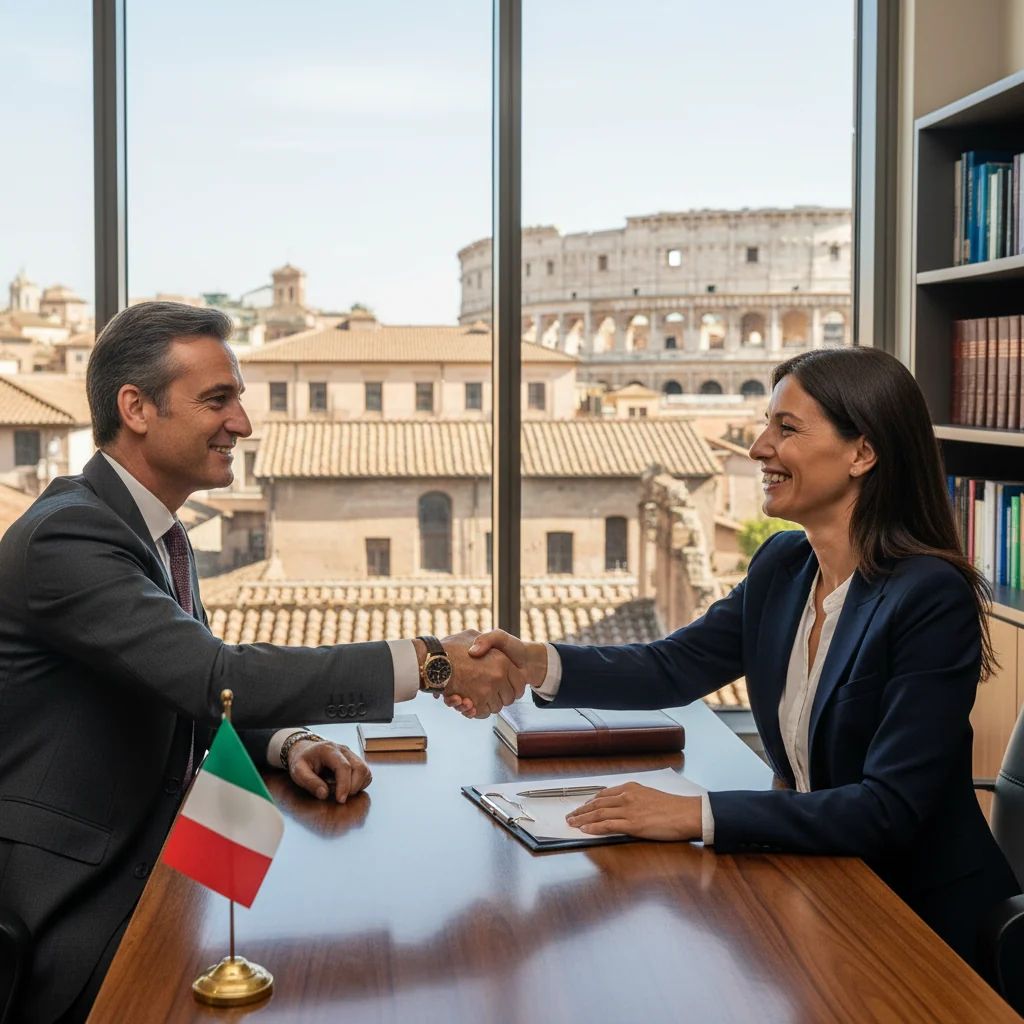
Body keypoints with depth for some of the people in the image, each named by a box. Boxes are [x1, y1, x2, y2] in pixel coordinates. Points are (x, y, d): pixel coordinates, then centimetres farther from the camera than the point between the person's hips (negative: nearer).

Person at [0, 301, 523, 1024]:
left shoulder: (162, 537, 12)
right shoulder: (67, 537, -20)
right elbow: (217, 677, -29)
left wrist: (289, 744, -5)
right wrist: (430, 663, -27)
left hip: (149, 872, 9)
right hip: (72, 920, -9)